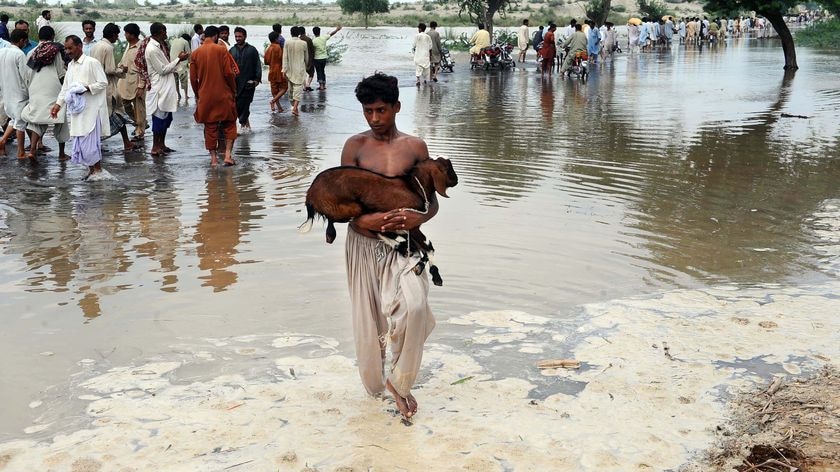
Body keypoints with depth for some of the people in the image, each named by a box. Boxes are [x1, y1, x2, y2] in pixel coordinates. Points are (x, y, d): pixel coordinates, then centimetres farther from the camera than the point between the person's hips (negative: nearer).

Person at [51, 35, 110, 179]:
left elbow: (103, 83, -10)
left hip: (91, 109, -7)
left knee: (90, 140, -8)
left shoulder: (92, 62, -8)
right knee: (78, 140, 7)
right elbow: (65, 87, 18)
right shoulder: (70, 65, 15)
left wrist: (86, 88, -21)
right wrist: (58, 104, 8)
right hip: (77, 108, 8)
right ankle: (91, 170, 15)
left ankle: (97, 169, 5)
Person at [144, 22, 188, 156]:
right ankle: (155, 147, 5)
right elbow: (162, 70, -17)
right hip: (159, 89, -9)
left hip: (167, 88, 9)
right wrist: (178, 59, -12)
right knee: (159, 118, -3)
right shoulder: (152, 49, -18)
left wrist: (178, 60, 4)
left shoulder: (160, 46, 11)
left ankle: (162, 144, 23)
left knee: (167, 117, 14)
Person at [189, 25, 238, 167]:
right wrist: (234, 90, 4)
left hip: (205, 96, 3)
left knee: (210, 127, 10)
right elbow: (229, 73, -11)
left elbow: (193, 78, 3)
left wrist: (197, 95, 16)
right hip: (223, 94, -3)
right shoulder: (221, 50, -8)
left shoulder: (196, 53, 1)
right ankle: (228, 154, 0)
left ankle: (213, 158, 11)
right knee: (229, 124, 11)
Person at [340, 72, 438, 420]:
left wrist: (418, 218, -19)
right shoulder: (355, 146, 1)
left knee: (414, 306, -23)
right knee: (367, 319, 7)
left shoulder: (415, 147, 2)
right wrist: (361, 220, -23)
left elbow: (432, 200, 4)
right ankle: (375, 385, 33)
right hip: (364, 243, 1)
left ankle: (399, 382, -1)